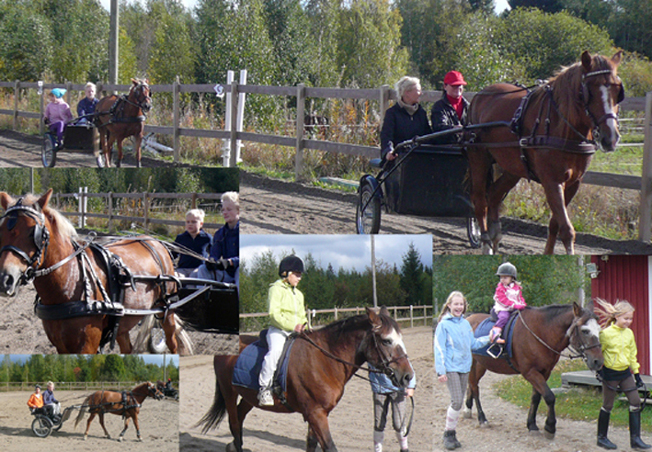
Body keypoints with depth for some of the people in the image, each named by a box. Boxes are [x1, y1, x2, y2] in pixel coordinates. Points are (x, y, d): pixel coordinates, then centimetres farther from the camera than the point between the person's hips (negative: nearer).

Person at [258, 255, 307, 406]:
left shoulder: (298, 294, 24)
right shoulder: (276, 289, -2)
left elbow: (302, 317, 28)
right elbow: (274, 314, -13)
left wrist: (304, 327, 5)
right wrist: (292, 326, -21)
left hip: (296, 333, 7)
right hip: (278, 331, -7)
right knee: (275, 351, -34)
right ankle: (264, 388, -28)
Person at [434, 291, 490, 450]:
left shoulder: (466, 324, 11)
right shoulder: (444, 324, -6)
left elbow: (473, 344, 21)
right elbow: (439, 348, -8)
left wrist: (488, 339, 8)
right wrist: (441, 371, -12)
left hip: (464, 367, 6)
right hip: (451, 368, -6)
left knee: (459, 402, 8)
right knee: (457, 401, -14)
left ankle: (452, 433, 17)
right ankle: (448, 434, -2)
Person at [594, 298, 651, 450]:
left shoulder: (629, 333, 4)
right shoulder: (606, 333, -14)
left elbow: (632, 355, 13)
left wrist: (637, 374, 13)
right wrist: (599, 369, -14)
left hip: (625, 372, 6)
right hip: (610, 373, -6)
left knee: (636, 401, -1)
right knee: (608, 405, 4)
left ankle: (635, 439, 3)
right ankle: (601, 438, 18)